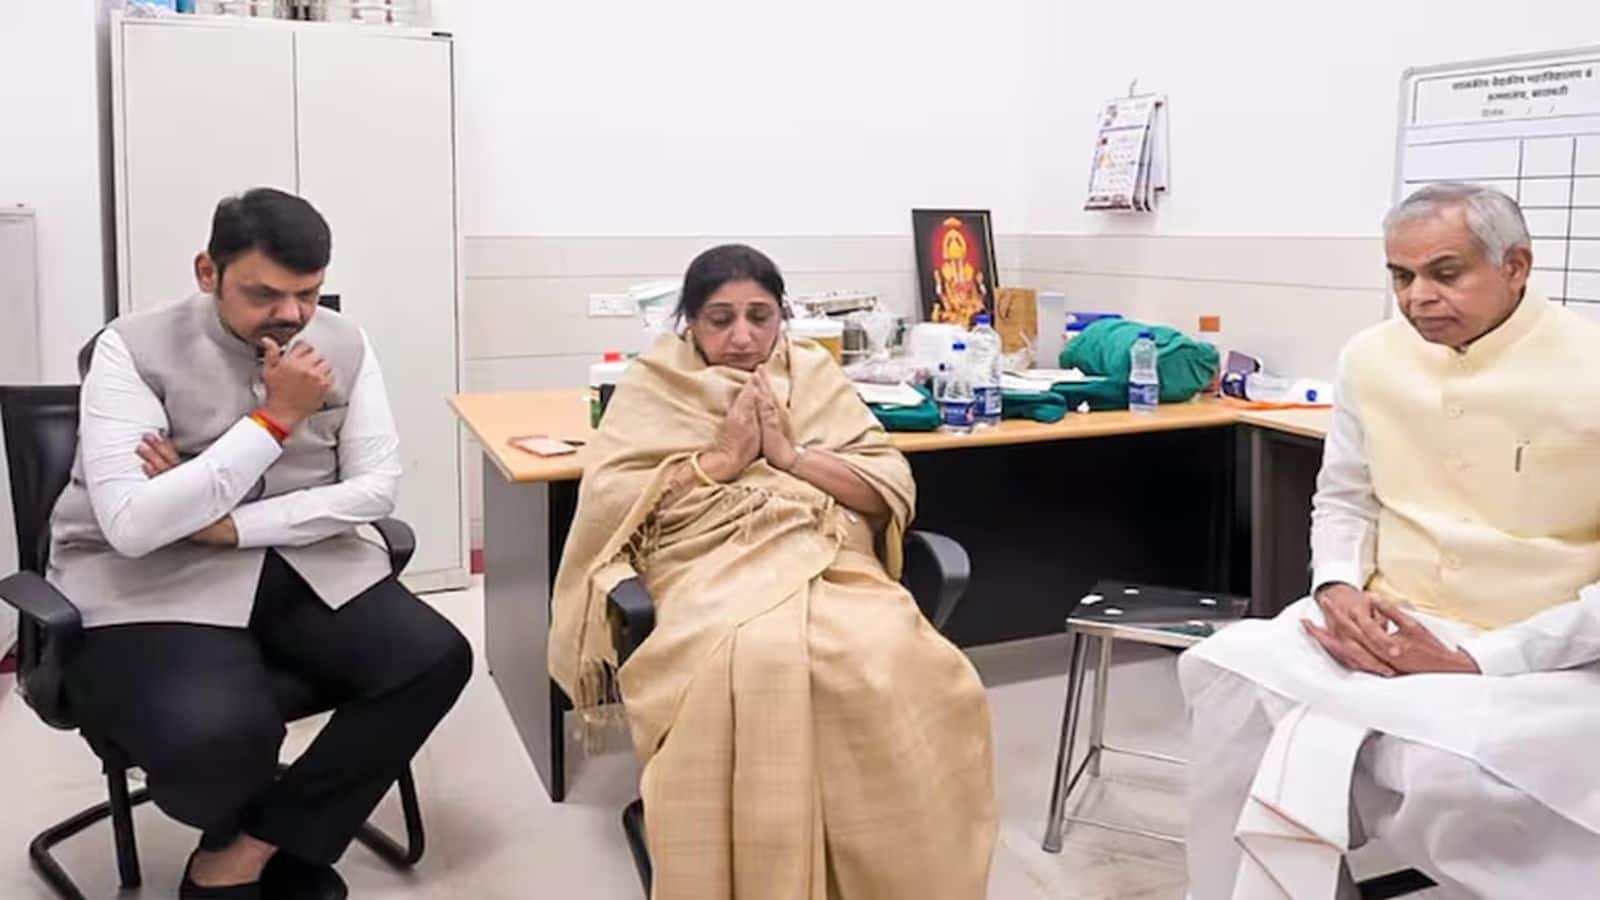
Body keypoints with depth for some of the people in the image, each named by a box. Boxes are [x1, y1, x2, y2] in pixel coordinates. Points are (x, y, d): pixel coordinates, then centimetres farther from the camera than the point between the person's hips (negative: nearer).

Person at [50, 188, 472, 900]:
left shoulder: (343, 346, 1)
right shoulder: (134, 351, -11)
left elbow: (376, 488, -4)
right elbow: (131, 525, -22)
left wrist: (228, 525, -15)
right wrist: (275, 418, -23)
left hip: (305, 563, 5)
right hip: (150, 581, -4)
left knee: (435, 659, -18)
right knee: (215, 731, -33)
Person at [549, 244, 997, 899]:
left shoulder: (815, 374, 17)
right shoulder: (652, 385, 12)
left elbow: (894, 489, 9)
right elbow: (606, 497, -1)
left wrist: (791, 454, -4)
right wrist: (724, 458, -5)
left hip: (832, 566, 3)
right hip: (717, 573, -2)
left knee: (901, 668, -32)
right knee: (755, 668, -39)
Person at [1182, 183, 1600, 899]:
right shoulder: (1371, 358, 4)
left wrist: (1475, 664, -19)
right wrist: (1338, 586, -7)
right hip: (1384, 623, 5)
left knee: (1448, 771, -34)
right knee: (1232, 680, -20)